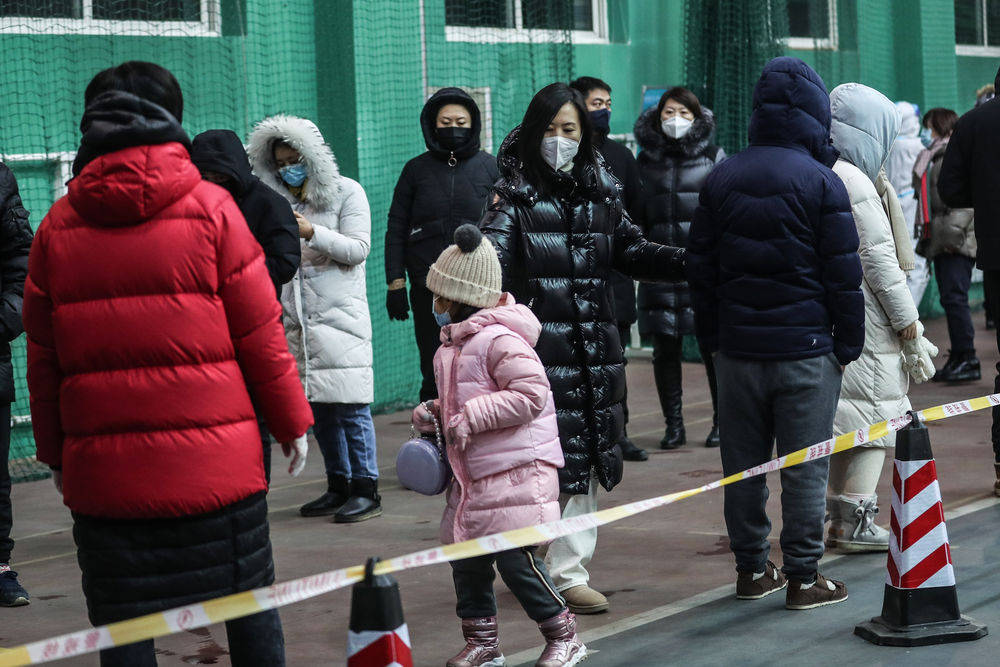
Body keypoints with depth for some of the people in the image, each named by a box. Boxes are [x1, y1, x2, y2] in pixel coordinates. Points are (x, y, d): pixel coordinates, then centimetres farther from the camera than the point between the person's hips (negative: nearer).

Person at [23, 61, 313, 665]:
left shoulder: (58, 225, 4)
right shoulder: (211, 208, -3)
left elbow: (43, 359, 7)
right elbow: (259, 332, -1)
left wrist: (56, 454, 17)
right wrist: (292, 422, 9)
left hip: (103, 469, 2)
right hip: (217, 458, -1)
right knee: (250, 606, 10)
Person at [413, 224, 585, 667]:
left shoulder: (500, 340, -17)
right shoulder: (453, 343, 15)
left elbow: (532, 394, -25)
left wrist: (472, 416, -22)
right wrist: (435, 412, 10)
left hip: (516, 472, -10)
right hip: (472, 474, 10)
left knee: (514, 558, -9)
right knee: (465, 556, 10)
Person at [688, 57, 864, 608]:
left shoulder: (720, 179, 5)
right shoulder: (821, 181, -9)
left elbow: (700, 267, 10)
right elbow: (843, 272, -7)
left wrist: (710, 337, 17)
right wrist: (848, 342, 2)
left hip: (737, 348, 4)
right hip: (805, 349, -4)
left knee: (743, 461, 11)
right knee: (805, 465, 2)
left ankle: (751, 569, 19)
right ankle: (803, 577, 5)